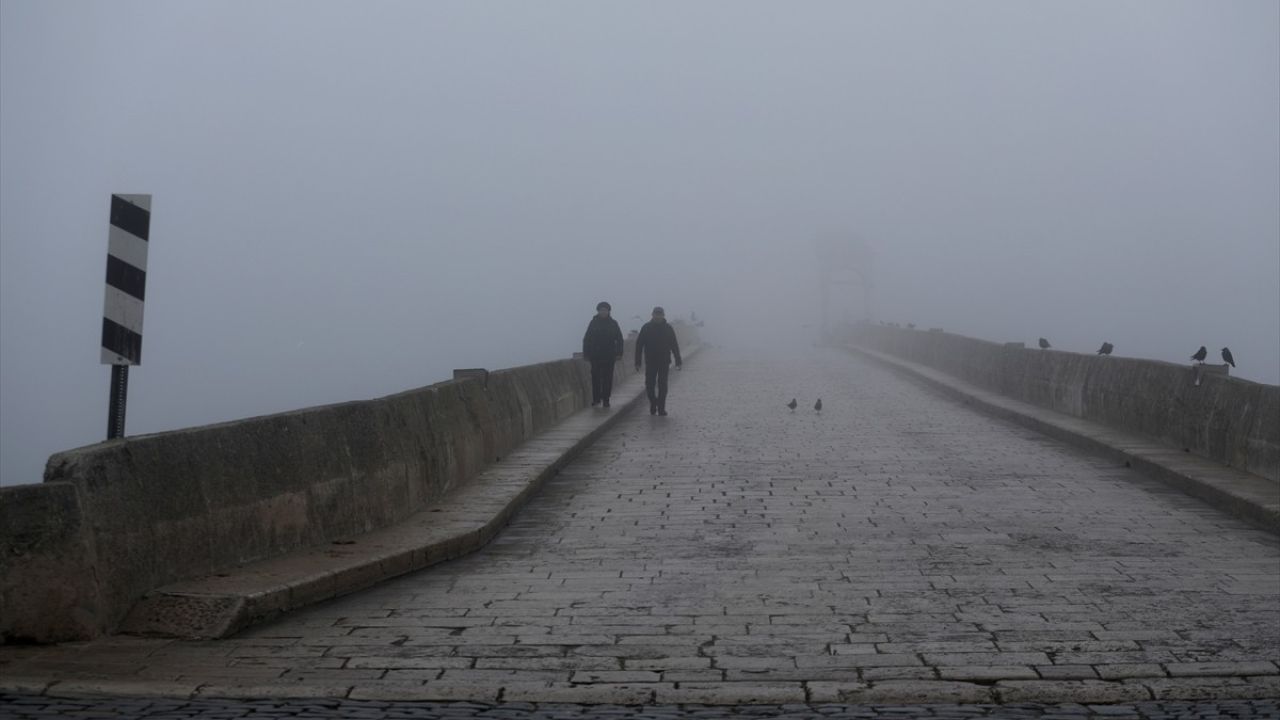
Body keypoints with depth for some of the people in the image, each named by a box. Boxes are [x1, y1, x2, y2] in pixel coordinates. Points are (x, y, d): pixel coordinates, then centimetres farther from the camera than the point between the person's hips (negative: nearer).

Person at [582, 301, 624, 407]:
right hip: (595, 356, 0)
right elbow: (586, 339, 3)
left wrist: (619, 353, -3)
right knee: (595, 377, -1)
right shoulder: (593, 323, 3)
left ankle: (606, 399, 8)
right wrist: (586, 354, -3)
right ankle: (596, 398, 6)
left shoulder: (613, 324, 5)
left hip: (609, 356, 0)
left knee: (607, 378, 2)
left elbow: (619, 339, 6)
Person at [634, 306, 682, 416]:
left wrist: (678, 361, 1)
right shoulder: (646, 328, 0)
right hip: (650, 362, 0)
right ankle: (653, 403, 21)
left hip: (664, 362, 0)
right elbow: (639, 345, 1)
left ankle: (661, 408, 2)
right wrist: (637, 362, -4)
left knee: (662, 385, -3)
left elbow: (674, 346, 6)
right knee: (649, 385, -1)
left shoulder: (668, 329, 3)